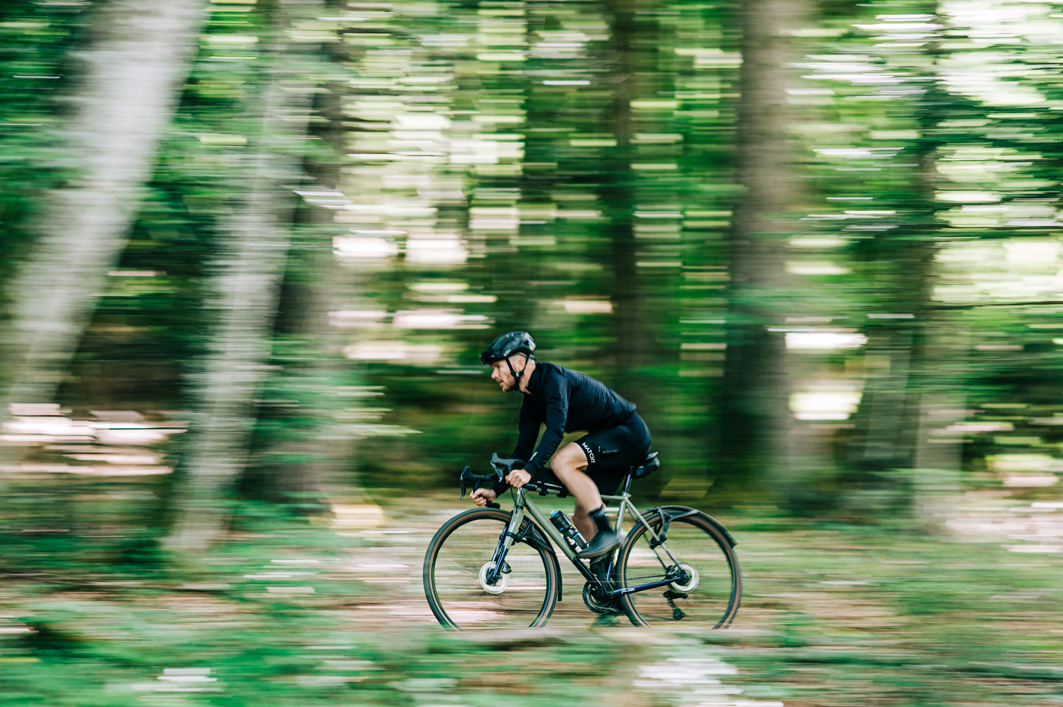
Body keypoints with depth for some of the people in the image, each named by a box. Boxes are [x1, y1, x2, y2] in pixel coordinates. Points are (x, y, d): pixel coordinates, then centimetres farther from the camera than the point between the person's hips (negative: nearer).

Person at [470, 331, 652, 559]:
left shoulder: (552, 376, -20)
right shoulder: (532, 401, 8)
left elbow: (556, 428, -34)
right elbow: (523, 451, 11)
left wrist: (530, 470, -43)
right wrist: (495, 491, 2)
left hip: (629, 431, -10)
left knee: (561, 461, -28)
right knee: (582, 518, 5)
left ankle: (607, 533, -24)